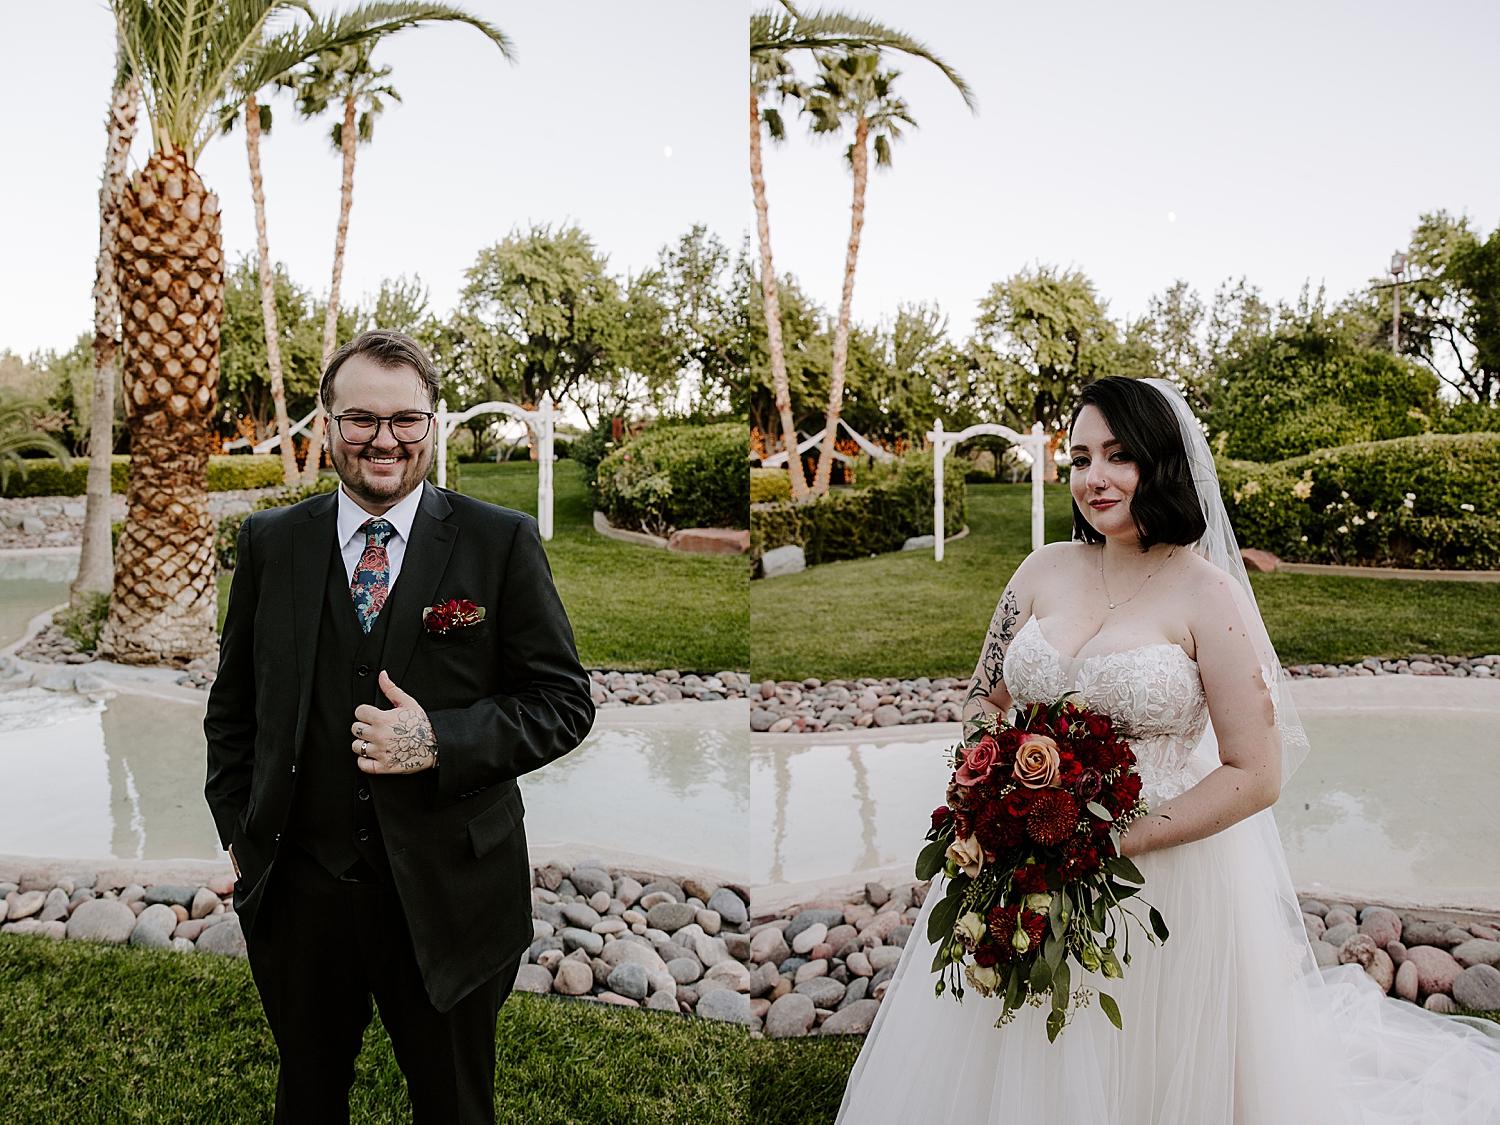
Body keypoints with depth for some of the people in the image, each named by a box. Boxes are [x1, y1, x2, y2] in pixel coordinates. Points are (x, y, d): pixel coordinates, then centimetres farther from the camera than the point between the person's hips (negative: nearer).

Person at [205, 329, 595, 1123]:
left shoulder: (502, 543, -7)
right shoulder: (270, 543, 2)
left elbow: (563, 702, -7)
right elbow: (233, 704, 11)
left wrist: (439, 742, -20)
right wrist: (238, 831, 4)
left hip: (449, 894, -2)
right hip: (298, 893, 3)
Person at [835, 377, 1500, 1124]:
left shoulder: (1208, 595, -12)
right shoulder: (1045, 570, 1)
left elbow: (1256, 776, -13)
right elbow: (983, 702, 10)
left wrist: (1117, 843, -21)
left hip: (1167, 871, -4)